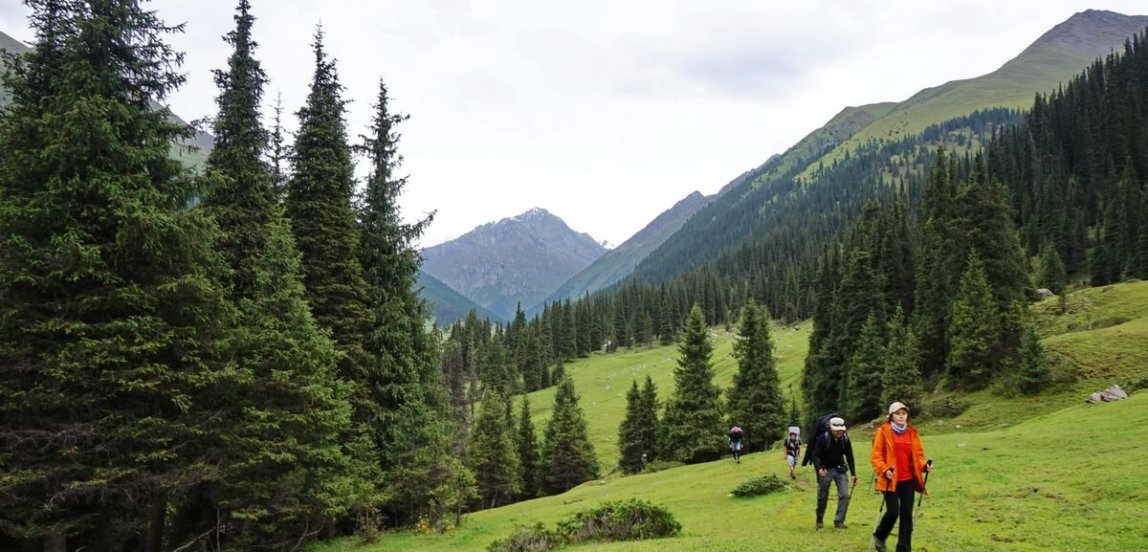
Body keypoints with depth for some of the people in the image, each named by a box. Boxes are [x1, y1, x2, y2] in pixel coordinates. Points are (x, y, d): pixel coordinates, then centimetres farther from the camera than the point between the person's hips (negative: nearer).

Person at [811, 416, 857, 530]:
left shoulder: (845, 439, -4)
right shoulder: (823, 439, -16)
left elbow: (850, 457, 5)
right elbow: (815, 455, -17)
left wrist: (853, 474, 4)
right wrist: (819, 468, -33)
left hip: (840, 469, 3)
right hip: (825, 470, -3)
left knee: (844, 495, -9)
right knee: (823, 497, 6)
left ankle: (839, 521, 2)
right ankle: (820, 520, 27)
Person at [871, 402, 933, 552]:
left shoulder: (912, 432, 9)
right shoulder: (883, 431, -5)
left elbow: (918, 454, 14)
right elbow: (876, 455, -6)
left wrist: (924, 466, -6)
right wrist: (884, 470, -21)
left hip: (908, 479, 5)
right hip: (891, 479, -4)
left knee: (907, 514, 3)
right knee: (893, 512, -9)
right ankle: (879, 536, 19)